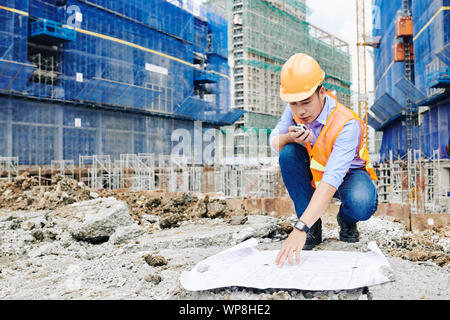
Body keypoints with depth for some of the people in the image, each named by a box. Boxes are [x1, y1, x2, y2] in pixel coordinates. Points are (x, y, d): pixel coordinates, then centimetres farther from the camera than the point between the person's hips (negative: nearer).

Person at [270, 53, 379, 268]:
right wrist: (291, 137, -37)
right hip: (313, 173, 4)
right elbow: (274, 141, -9)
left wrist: (300, 229, -54)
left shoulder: (347, 124, -34)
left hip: (348, 173, -4)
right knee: (288, 153, -28)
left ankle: (346, 219, 4)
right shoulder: (295, 109, -18)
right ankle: (313, 228, -15)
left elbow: (332, 180, -44)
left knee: (361, 205, -38)